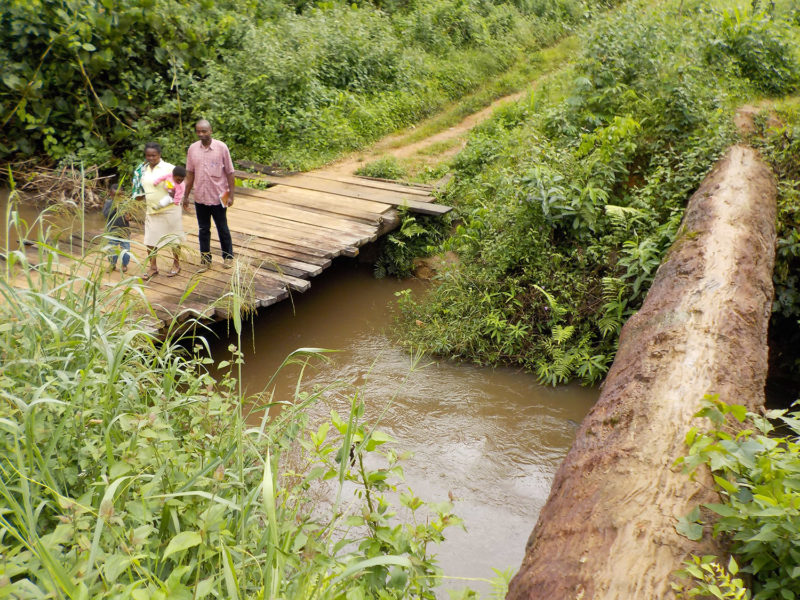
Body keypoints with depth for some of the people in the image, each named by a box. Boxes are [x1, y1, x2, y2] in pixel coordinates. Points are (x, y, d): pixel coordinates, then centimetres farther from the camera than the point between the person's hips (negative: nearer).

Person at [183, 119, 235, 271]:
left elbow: (229, 172, -6)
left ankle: (228, 256, 28)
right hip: (200, 197, 3)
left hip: (218, 197, -3)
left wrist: (231, 195, -8)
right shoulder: (193, 148, -1)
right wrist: (186, 195, 7)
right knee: (203, 230, 13)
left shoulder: (221, 147, -10)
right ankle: (205, 258, 25)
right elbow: (190, 173, 6)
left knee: (222, 229, 11)